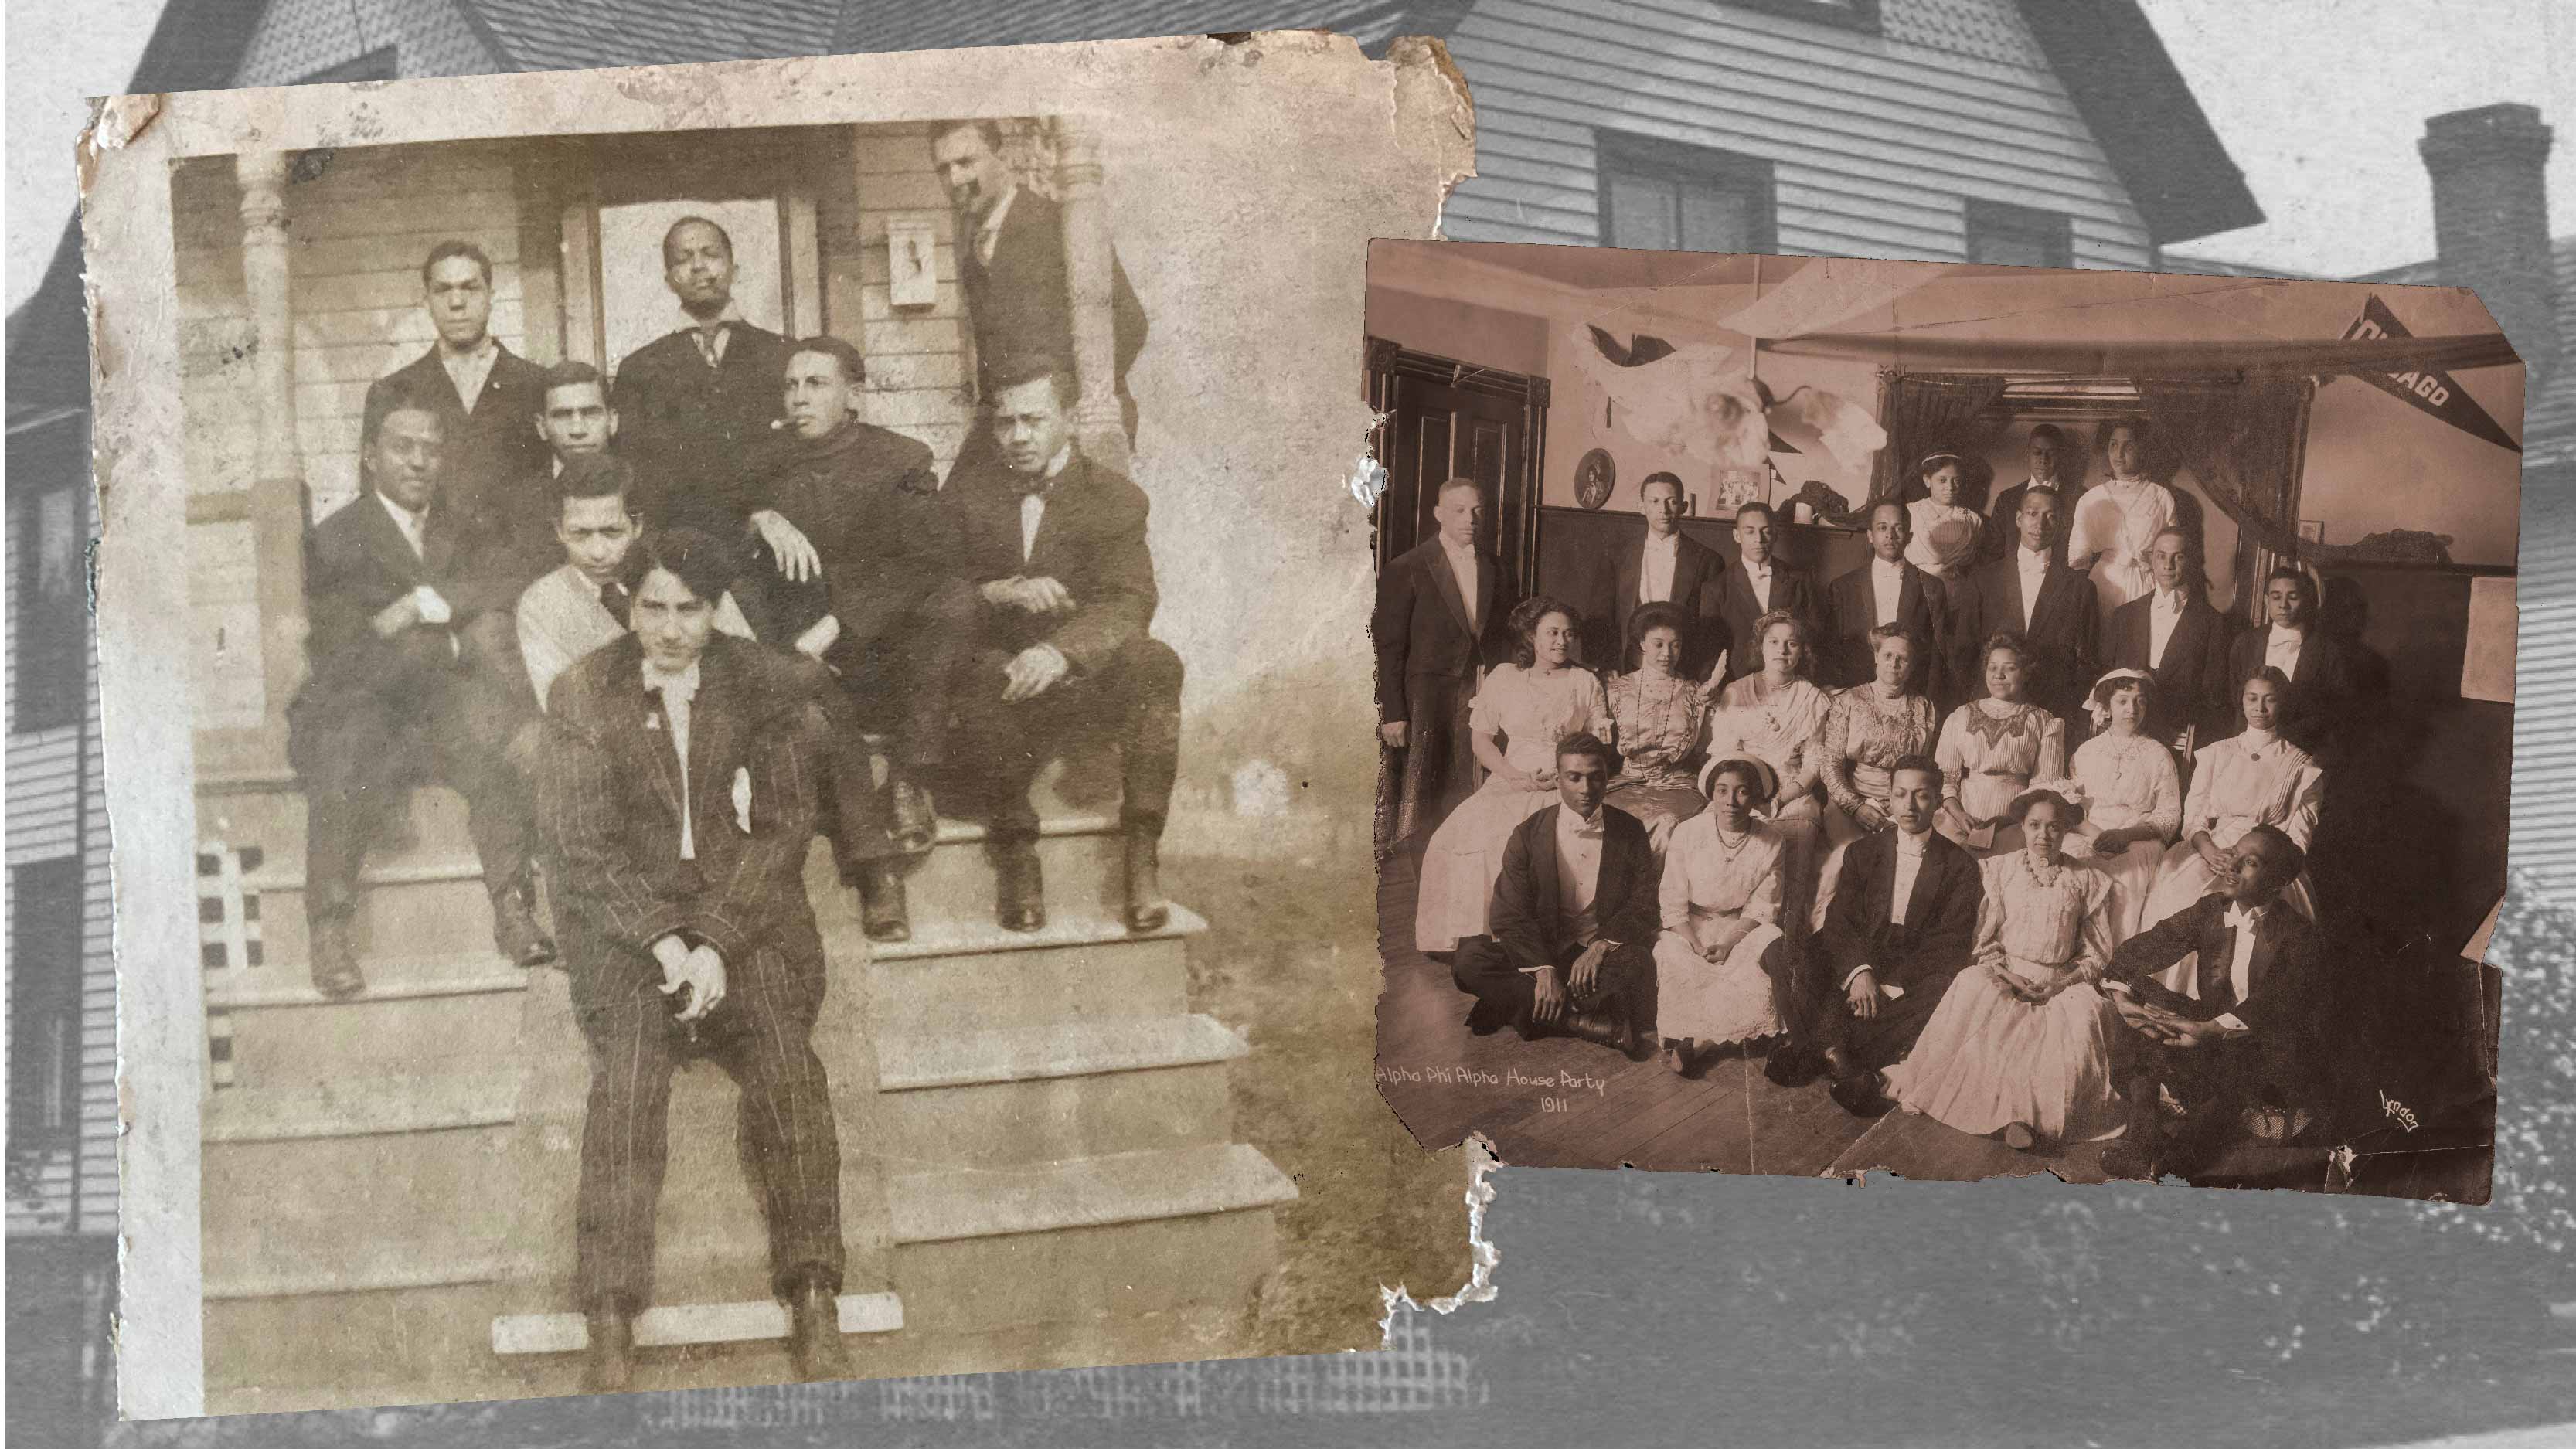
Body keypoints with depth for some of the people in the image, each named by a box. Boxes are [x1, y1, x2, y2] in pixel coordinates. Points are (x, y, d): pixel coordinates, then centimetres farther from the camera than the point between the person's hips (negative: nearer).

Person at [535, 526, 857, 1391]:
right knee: (627, 1064, -26)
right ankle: (611, 1322, -28)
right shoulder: (581, 695, 5)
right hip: (625, 917, 0)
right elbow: (583, 843, -2)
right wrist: (663, 941, -16)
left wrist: (717, 943, -14)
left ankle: (813, 1305, -25)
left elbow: (783, 828, -1)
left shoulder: (769, 688, 6)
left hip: (746, 910, 0)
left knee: (785, 1060, -25)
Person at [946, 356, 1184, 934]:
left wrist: (1059, 652, -30)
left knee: (1153, 661, -31)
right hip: (1004, 690, 0)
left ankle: (1142, 857, -28)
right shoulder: (967, 493, 15)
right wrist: (1002, 593, -17)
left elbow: (1128, 603, -10)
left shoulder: (1116, 499, 7)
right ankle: (1016, 853, -24)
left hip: (1085, 685, 0)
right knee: (987, 670, -34)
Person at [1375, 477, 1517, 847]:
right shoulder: (1405, 570, -3)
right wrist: (1392, 715, -8)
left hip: (1487, 698, 4)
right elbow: (1388, 647, -4)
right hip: (1431, 702, -4)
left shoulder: (1493, 568, 12)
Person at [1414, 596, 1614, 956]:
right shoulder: (1503, 679, 12)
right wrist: (1515, 776, -7)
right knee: (1466, 832, -28)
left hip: (1567, 786, -1)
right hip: (1512, 781, 1)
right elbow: (1480, 737, 9)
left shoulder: (1586, 682, 13)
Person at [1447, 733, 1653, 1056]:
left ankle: (1509, 1011, -25)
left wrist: (1599, 948, -21)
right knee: (1469, 961, -26)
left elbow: (1643, 905, -3)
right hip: (1541, 949, 1)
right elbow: (1511, 915, -8)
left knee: (1631, 962, -36)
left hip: (1605, 950, -1)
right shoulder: (1528, 835, -2)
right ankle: (1585, 1021, -28)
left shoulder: (1630, 832, 1)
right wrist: (1544, 970, -23)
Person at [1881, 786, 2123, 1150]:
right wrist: (2007, 975, -11)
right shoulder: (2000, 870, 8)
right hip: (2004, 974, 0)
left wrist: (2064, 983, -8)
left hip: (2062, 981, 0)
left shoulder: (2087, 881, 9)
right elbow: (1982, 936, 6)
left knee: (2083, 1015, -32)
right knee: (1973, 989, -33)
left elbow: (2096, 953, 9)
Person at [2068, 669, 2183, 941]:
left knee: (2125, 869, -34)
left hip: (2139, 842, -2)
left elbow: (2170, 815, 5)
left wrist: (2125, 835, -11)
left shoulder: (2158, 755, 9)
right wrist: (2094, 833, -10)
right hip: (2088, 836, 2)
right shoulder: (2087, 751, 15)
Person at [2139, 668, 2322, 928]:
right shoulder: (2216, 753, 16)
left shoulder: (2300, 765, 11)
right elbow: (2193, 815, 10)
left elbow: (2298, 837, 4)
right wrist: (2208, 849, -12)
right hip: (2211, 850, 1)